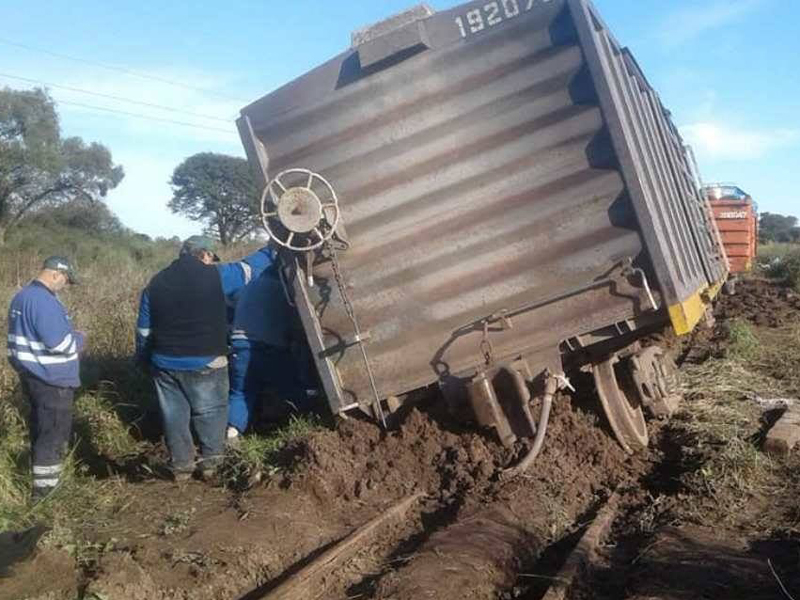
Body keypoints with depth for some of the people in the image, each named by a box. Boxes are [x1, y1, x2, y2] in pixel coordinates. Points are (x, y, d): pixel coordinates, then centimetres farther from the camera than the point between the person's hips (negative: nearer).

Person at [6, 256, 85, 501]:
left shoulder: (22, 296, 10)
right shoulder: (44, 300, -23)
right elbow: (57, 341, -28)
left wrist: (71, 337, 14)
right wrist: (79, 339, -8)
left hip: (31, 374, 10)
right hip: (52, 379, -10)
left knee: (40, 426, 22)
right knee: (54, 432, 0)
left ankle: (41, 475, 35)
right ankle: (43, 487, 6)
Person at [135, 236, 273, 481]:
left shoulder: (156, 283, 8)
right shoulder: (216, 276, -8)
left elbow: (143, 328, 13)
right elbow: (249, 268, 4)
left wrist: (144, 359, 25)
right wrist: (272, 251, 20)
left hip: (166, 362, 4)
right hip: (205, 363, -4)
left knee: (175, 415, 12)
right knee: (211, 412, 10)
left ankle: (181, 466, 18)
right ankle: (210, 462, 12)